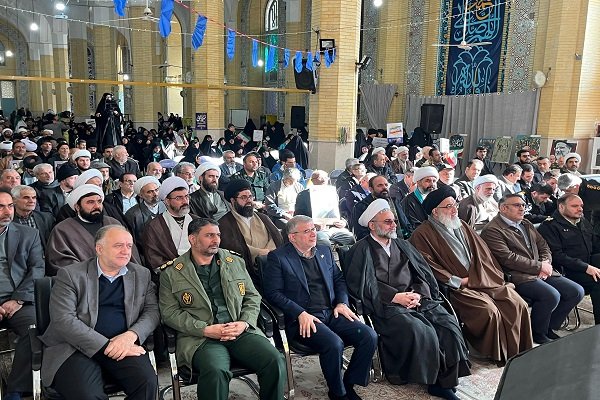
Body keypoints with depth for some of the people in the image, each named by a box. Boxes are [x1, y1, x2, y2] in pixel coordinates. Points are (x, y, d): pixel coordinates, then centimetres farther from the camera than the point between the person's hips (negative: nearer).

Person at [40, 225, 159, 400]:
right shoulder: (70, 275, 2)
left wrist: (131, 335, -12)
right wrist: (107, 346, -17)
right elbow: (63, 320, -9)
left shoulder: (141, 275, 14)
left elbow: (152, 311, 9)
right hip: (76, 347, -2)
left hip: (124, 344, 3)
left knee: (147, 382, -25)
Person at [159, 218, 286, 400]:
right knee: (216, 371, -35)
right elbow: (169, 312, 1)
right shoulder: (172, 273, 6)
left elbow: (252, 296, 17)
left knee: (275, 361, -22)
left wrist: (245, 323, -4)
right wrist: (206, 330, -11)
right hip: (200, 337, -3)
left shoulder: (235, 262, 16)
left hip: (241, 331, 3)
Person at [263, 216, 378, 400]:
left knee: (369, 336, -14)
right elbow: (273, 292, -8)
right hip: (303, 318, -6)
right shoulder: (278, 257, -2)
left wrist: (342, 302, 4)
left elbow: (339, 279, 23)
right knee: (334, 343, -31)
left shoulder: (325, 251, 17)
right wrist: (300, 313, -17)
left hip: (332, 312, 6)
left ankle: (348, 385, 6)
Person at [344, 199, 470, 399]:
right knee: (422, 333, -29)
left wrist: (418, 294, -5)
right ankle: (432, 380, -8)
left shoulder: (403, 245, 21)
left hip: (418, 300, 5)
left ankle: (445, 382, -7)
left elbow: (423, 274, 16)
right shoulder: (361, 251, 2)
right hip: (386, 306, -5)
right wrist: (396, 297, -12)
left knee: (450, 327, -18)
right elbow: (363, 286, -8)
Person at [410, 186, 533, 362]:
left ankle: (521, 352, 6)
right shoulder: (422, 235, -6)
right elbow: (430, 267, -13)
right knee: (489, 311, -27)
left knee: (518, 304, -9)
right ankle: (498, 356, -5)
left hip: (483, 280, 7)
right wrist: (459, 281, -14)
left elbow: (483, 253, 17)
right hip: (457, 288, -7)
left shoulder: (462, 227, 18)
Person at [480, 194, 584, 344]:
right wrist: (539, 266, -14)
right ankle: (538, 334, -2)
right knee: (551, 296, -28)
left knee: (576, 291, -2)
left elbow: (544, 246, 20)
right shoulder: (492, 230, -10)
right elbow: (507, 258, -18)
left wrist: (546, 263, -2)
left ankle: (549, 327, 14)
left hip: (541, 274, 9)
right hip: (518, 277, -9)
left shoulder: (526, 224, 20)